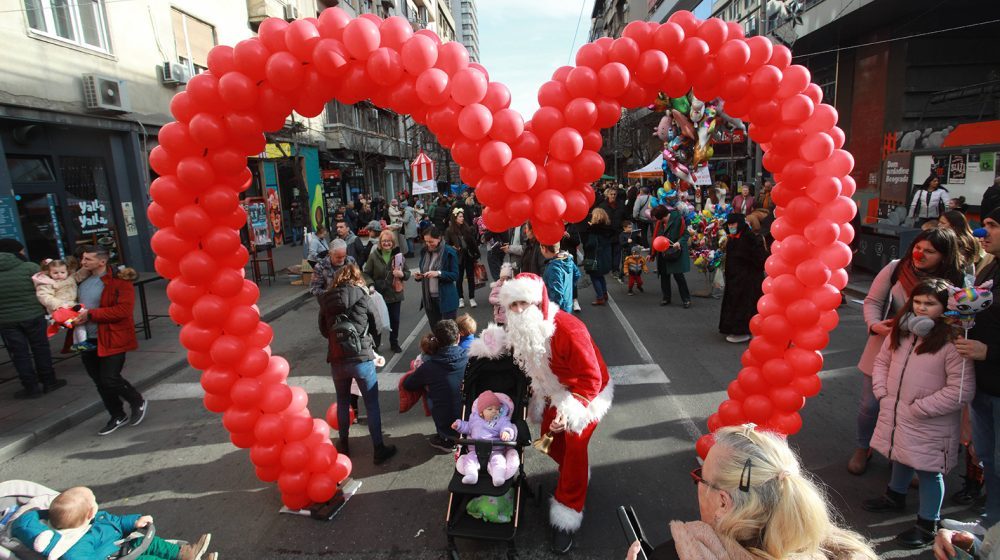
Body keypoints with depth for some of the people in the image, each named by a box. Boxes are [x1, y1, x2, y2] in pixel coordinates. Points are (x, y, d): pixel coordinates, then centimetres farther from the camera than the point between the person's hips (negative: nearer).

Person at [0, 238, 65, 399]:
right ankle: (48, 382, 20)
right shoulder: (30, 267, -9)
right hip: (33, 315, -2)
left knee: (19, 354, 9)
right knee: (40, 349, 12)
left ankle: (32, 387, 13)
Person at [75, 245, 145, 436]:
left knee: (110, 380, -8)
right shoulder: (81, 280, 9)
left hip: (112, 339, -7)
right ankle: (118, 416, 31)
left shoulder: (119, 281, -14)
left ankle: (138, 402, 19)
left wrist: (90, 314, -20)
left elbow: (123, 310, -22)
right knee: (100, 383, 14)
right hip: (87, 340, 8)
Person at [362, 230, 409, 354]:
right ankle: (375, 344, 22)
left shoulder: (399, 255, -1)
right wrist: (371, 285, -19)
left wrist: (402, 274, -18)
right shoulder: (373, 256, -7)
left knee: (395, 320, 13)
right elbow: (366, 274, -2)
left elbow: (407, 273, 5)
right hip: (378, 294, -2)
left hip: (395, 294, 2)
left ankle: (394, 343, 31)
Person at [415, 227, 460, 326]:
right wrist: (418, 276, -7)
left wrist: (439, 273, -25)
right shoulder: (424, 251, 6)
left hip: (446, 299, -5)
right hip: (428, 298, 5)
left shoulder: (449, 252, -10)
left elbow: (455, 275, -11)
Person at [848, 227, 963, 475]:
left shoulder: (953, 282, -10)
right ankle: (863, 450, 36)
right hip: (883, 348, 1)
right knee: (870, 404, 12)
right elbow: (872, 301, -2)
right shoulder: (895, 269, -9)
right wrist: (875, 325, -19)